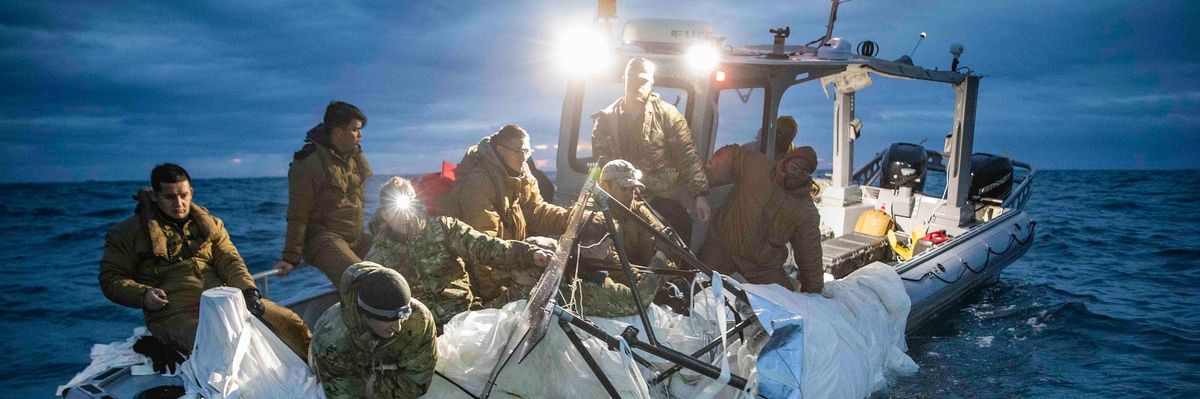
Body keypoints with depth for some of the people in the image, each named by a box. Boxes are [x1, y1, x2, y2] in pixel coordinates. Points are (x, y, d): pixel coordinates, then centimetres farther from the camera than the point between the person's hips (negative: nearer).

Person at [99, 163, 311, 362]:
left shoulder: (209, 223, 17)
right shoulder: (129, 232, 7)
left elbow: (229, 261, 8)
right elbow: (111, 278, 6)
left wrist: (248, 291, -11)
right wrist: (143, 295, -14)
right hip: (174, 313, -4)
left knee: (290, 322, -7)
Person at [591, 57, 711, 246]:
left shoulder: (668, 114, 2)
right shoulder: (606, 118, 7)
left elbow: (688, 156, -1)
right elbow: (600, 160, 5)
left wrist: (700, 194, -9)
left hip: (662, 198, 0)